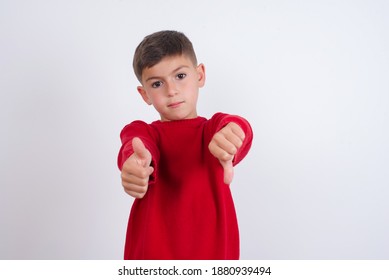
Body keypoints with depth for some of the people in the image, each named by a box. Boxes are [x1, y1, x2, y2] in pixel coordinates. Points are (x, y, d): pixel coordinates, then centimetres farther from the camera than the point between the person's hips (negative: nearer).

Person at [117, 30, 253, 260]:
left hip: (212, 251, 0)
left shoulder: (215, 128, -2)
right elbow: (137, 147, -23)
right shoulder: (141, 131, -1)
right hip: (151, 253, 0)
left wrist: (231, 131, -47)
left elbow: (238, 128, -24)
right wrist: (136, 163, -46)